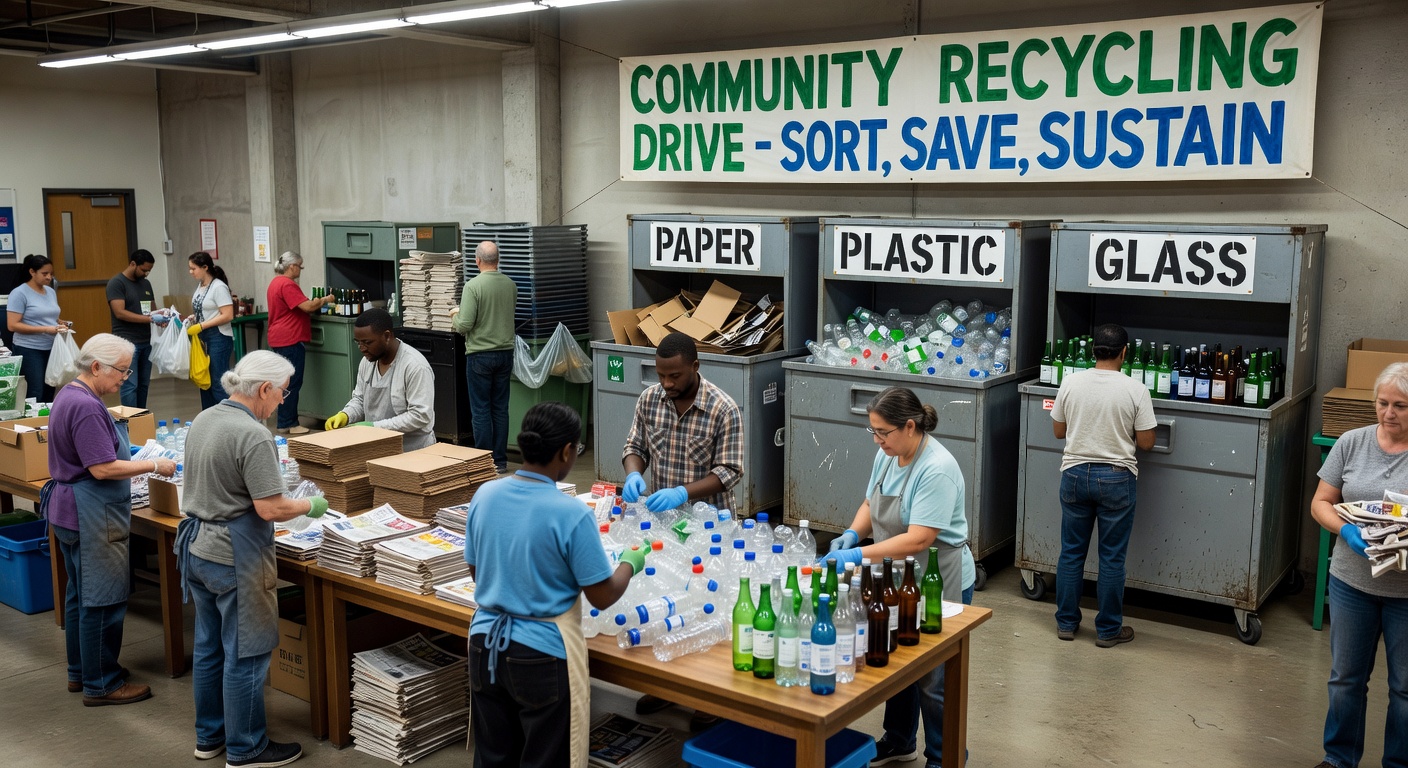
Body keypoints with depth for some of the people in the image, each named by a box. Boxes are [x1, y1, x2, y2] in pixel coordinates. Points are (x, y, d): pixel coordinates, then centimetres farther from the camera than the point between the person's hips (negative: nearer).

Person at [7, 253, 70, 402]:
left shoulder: (51, 292, 11)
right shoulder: (19, 293, -10)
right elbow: (13, 325, -16)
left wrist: (62, 324, 0)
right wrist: (45, 329, -22)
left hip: (52, 349, 7)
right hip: (30, 350, -7)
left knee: (49, 393, 7)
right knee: (35, 394, -7)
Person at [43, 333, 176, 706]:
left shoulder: (70, 395, 11)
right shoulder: (86, 407, -22)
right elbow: (103, 469, -24)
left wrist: (137, 461, 17)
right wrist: (154, 466, -16)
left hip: (69, 508, 11)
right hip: (92, 517, -11)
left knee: (79, 593, 18)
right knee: (103, 601, -2)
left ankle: (80, 672, 30)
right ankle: (101, 684, 7)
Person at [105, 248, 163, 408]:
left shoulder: (146, 283, 15)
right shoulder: (117, 283, -7)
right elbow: (120, 312, -16)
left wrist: (160, 315, -1)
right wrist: (150, 319, -21)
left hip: (146, 342, 7)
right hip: (127, 342, -7)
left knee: (143, 384, 8)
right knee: (130, 385, -9)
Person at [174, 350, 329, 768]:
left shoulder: (203, 419, 6)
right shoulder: (253, 435, -22)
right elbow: (270, 508, -23)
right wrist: (310, 506, -8)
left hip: (196, 547, 9)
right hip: (234, 558, -9)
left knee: (209, 646, 19)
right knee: (245, 653, 3)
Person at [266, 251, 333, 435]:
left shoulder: (276, 282, 16)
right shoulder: (287, 284, -17)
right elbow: (307, 306, -21)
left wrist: (315, 304, 13)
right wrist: (325, 300, -6)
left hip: (279, 338, 11)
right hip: (290, 339, -11)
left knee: (287, 381, 14)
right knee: (292, 382, -6)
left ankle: (286, 422, 18)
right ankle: (288, 424, -3)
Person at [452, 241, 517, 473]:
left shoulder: (473, 286, -15)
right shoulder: (510, 285, 1)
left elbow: (464, 326, -18)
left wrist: (456, 316, 5)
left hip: (480, 355, -5)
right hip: (505, 353, 5)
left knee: (481, 410, 2)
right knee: (501, 409, 11)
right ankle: (501, 461, 15)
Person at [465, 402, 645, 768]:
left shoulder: (484, 496, -4)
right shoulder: (572, 514, -20)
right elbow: (603, 597, -12)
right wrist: (630, 563, 7)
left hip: (485, 644, 5)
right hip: (541, 654, -5)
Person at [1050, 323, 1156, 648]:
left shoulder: (1071, 382, -5)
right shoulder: (1135, 390, -12)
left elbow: (1058, 431, 5)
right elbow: (1146, 442, -7)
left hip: (1075, 474, 2)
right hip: (1116, 478, -2)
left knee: (1071, 552, 13)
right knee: (1112, 558, 7)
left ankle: (1066, 622, 21)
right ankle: (1108, 630, 16)